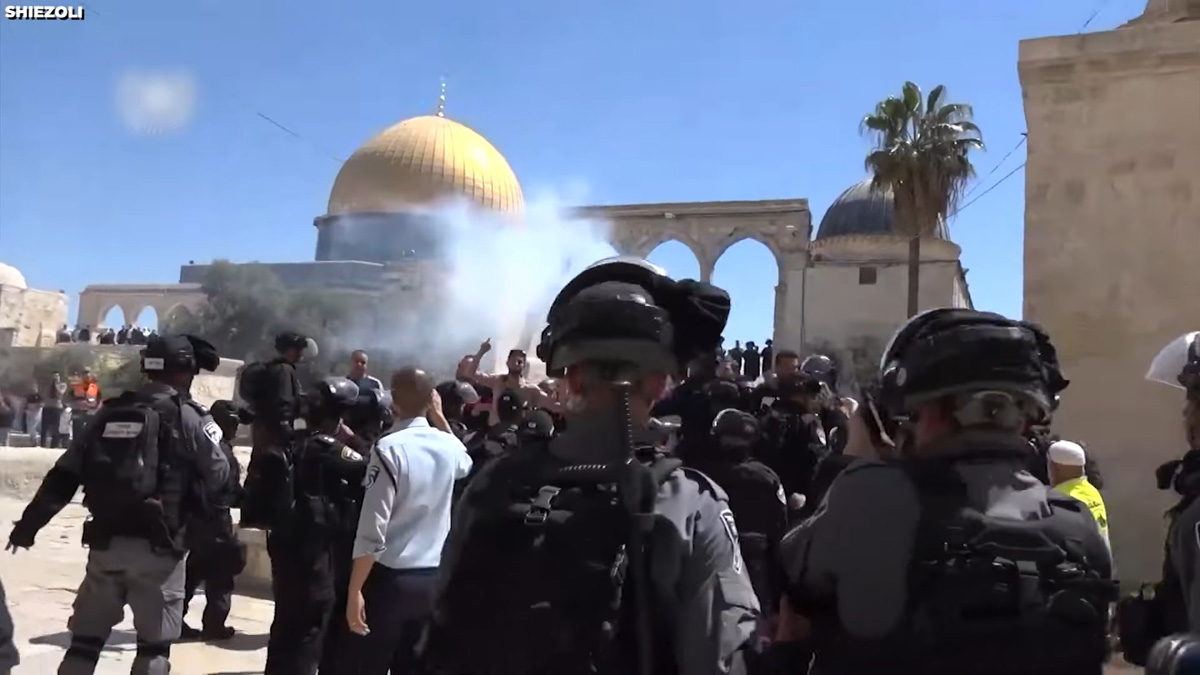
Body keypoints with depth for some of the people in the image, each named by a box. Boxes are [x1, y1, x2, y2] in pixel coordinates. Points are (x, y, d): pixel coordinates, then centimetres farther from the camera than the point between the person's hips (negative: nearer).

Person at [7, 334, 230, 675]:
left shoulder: (111, 412, 9)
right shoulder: (188, 416, -7)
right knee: (155, 642, 6)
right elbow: (218, 474, -3)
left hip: (105, 542, 5)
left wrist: (29, 523, 12)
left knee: (86, 636, 17)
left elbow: (64, 475, 7)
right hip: (156, 547, -5)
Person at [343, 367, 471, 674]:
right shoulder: (449, 447, 3)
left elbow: (373, 530, -17)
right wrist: (439, 417, 31)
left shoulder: (390, 449, -14)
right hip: (432, 578, 5)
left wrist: (354, 590, -12)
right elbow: (466, 464, 31)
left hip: (389, 578, -5)